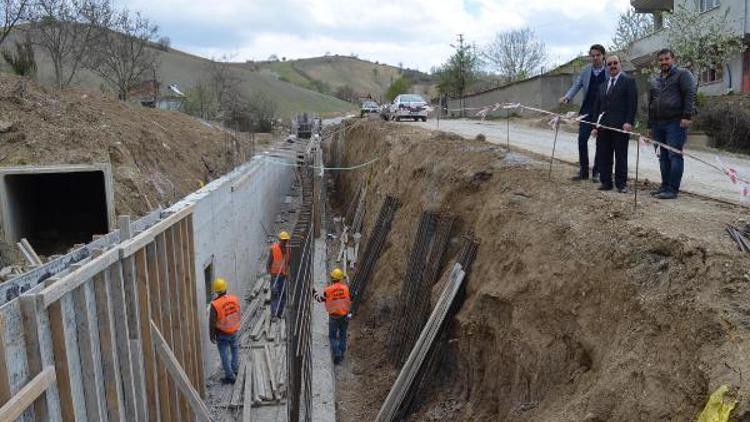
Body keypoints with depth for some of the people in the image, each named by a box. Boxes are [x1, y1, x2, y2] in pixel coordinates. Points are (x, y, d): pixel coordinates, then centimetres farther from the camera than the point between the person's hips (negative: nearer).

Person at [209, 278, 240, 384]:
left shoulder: (215, 304, -26)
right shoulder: (235, 299, -13)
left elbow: (212, 322, -17)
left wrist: (212, 336, -2)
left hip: (222, 334, -4)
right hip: (234, 331, 4)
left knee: (225, 355, 11)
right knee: (234, 348, 30)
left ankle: (230, 376, 21)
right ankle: (234, 368, 36)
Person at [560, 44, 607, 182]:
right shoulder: (586, 70, 6)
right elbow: (576, 85, 2)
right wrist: (567, 97, -17)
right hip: (587, 110, 3)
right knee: (582, 139, -1)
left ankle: (596, 172, 15)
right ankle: (583, 170, 11)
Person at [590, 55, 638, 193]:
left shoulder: (628, 81, 1)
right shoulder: (603, 84, 19)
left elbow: (633, 103, -6)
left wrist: (629, 122, -16)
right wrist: (595, 126, 11)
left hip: (620, 125, -5)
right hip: (604, 126, 5)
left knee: (621, 155, 1)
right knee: (603, 156, 4)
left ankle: (621, 184, 7)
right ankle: (606, 182, 12)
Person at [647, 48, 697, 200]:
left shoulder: (682, 74, 2)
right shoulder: (654, 82, 21)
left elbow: (690, 95, -8)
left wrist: (687, 116, -18)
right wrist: (650, 126, 20)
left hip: (676, 123, -7)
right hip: (658, 124, 7)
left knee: (674, 156, -8)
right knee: (664, 157, 9)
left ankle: (673, 189, -8)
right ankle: (665, 186, 15)